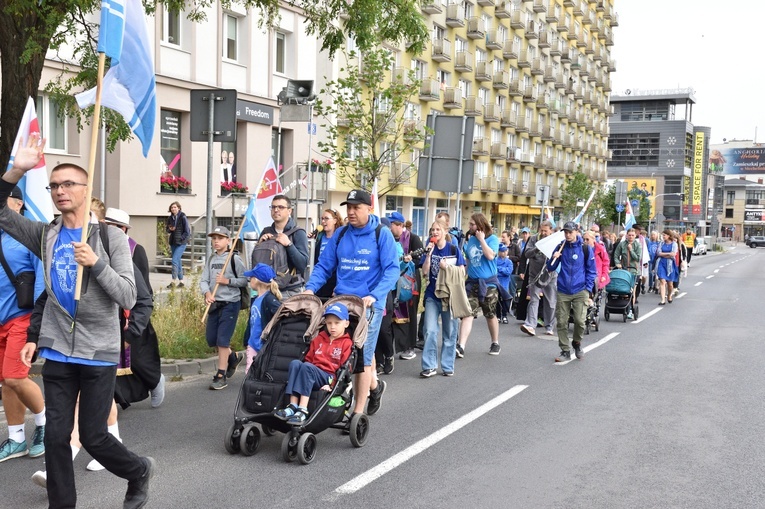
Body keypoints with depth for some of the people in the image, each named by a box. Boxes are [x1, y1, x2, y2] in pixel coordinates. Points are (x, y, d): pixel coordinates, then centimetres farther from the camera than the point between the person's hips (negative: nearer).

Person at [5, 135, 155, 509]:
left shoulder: (111, 237, -6)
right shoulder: (45, 235, 5)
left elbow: (128, 299, -10)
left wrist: (97, 263, -25)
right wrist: (16, 172, -15)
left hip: (98, 353, -3)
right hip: (57, 354, 4)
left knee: (93, 436, 2)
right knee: (55, 437, 4)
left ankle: (139, 471, 30)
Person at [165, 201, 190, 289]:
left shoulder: (183, 217, -10)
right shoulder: (170, 218, 8)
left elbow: (187, 231, -9)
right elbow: (167, 229, 18)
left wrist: (181, 239, -12)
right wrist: (170, 229, -3)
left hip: (181, 243, -7)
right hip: (173, 242, 7)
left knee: (175, 260, -15)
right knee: (178, 261, 11)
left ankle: (173, 281, -14)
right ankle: (181, 281, 19)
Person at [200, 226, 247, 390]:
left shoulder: (234, 259, -7)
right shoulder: (211, 259, 10)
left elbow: (244, 280, -8)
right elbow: (203, 280, 3)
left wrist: (227, 281, -19)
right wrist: (207, 293, -17)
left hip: (230, 303, -6)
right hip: (215, 303, 6)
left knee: (222, 339, -8)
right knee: (211, 339, 11)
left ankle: (221, 376, 1)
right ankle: (233, 357, 36)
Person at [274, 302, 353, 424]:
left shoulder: (346, 343, 3)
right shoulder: (318, 339, 22)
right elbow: (308, 359, 25)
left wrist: (332, 384, -15)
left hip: (329, 379, -6)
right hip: (311, 375, 6)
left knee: (307, 367, -32)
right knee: (295, 363, -23)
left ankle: (303, 410, -39)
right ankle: (293, 406, -31)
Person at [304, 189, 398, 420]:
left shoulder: (382, 234, -4)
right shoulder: (340, 234, 8)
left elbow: (392, 270, -9)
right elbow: (324, 266, 9)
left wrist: (374, 296, -23)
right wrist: (310, 288, -7)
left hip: (369, 304, -5)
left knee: (362, 355, -3)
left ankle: (358, 412, 8)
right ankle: (374, 385, 39)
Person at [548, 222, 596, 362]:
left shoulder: (585, 248, -1)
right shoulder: (560, 247, 6)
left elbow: (591, 271, 4)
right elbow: (551, 268, 9)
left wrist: (588, 289, -3)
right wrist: (553, 259, -11)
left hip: (580, 291, -2)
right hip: (562, 291, 2)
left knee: (580, 321, -9)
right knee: (561, 322, 1)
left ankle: (577, 343, 19)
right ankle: (565, 351, 13)